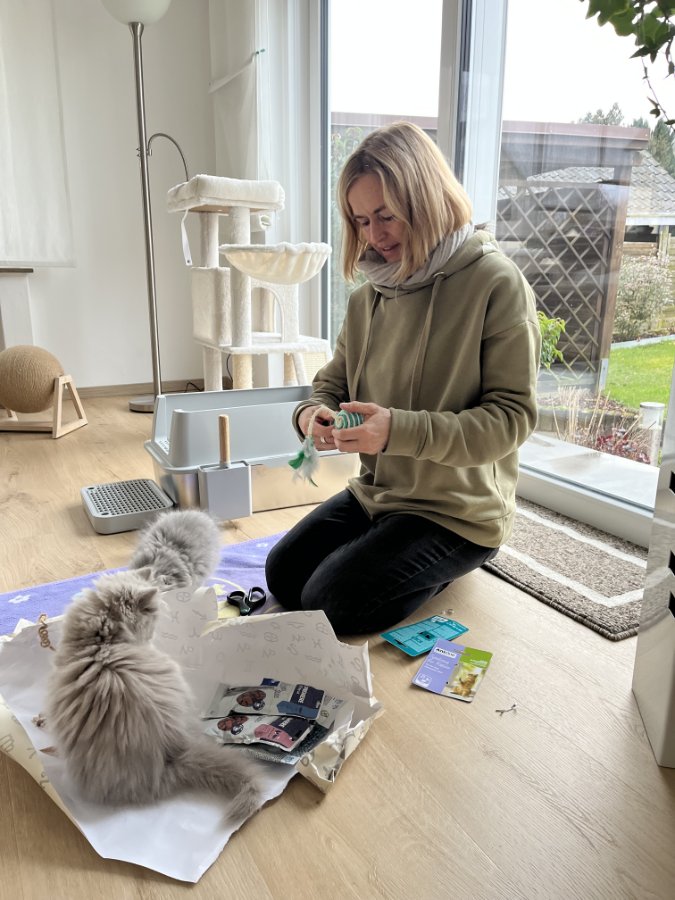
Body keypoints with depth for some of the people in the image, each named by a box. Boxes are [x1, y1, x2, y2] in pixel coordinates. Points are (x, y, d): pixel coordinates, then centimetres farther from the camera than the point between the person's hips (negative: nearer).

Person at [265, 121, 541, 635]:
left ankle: (443, 568, 11)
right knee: (283, 575, 4)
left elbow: (512, 416, -20)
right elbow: (332, 383, 11)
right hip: (376, 493, 7)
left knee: (331, 603, -13)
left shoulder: (497, 284, -16)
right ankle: (414, 559, 20)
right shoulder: (372, 293, 2)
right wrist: (314, 414, -15)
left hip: (459, 511, -6)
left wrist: (400, 430, -33)